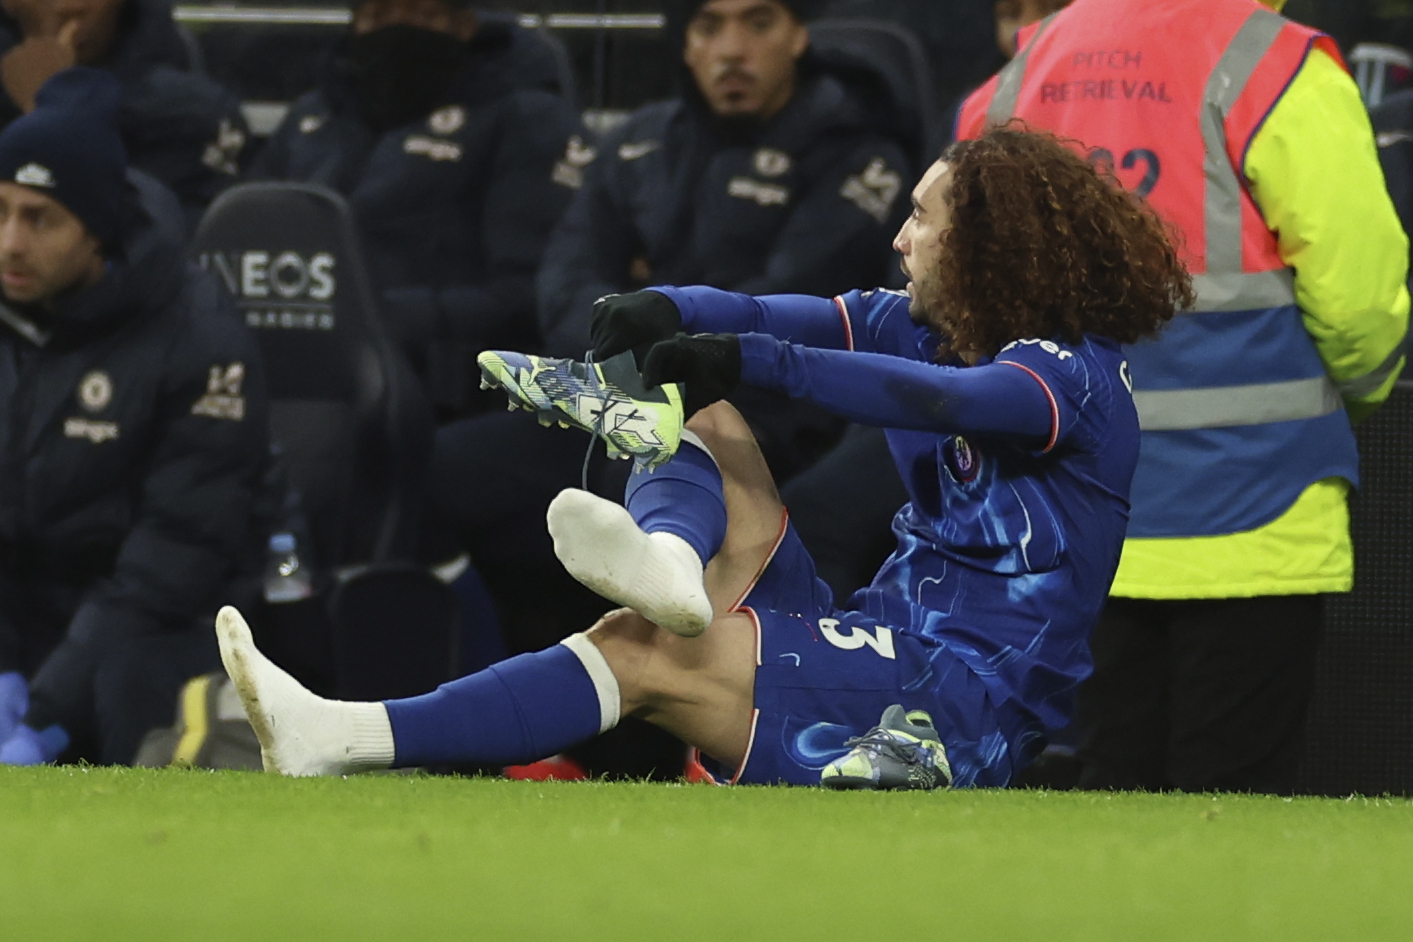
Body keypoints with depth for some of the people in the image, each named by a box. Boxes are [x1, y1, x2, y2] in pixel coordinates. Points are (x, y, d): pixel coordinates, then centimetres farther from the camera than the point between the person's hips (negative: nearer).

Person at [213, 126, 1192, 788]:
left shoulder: (1075, 372, -10)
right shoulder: (922, 324, 15)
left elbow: (943, 400, -31)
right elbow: (765, 317, 6)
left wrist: (756, 360, -34)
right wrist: (665, 310, -16)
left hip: (964, 714, -9)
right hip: (880, 639, 9)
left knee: (644, 652, -26)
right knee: (702, 416, 5)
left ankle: (341, 741, -35)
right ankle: (669, 565, -29)